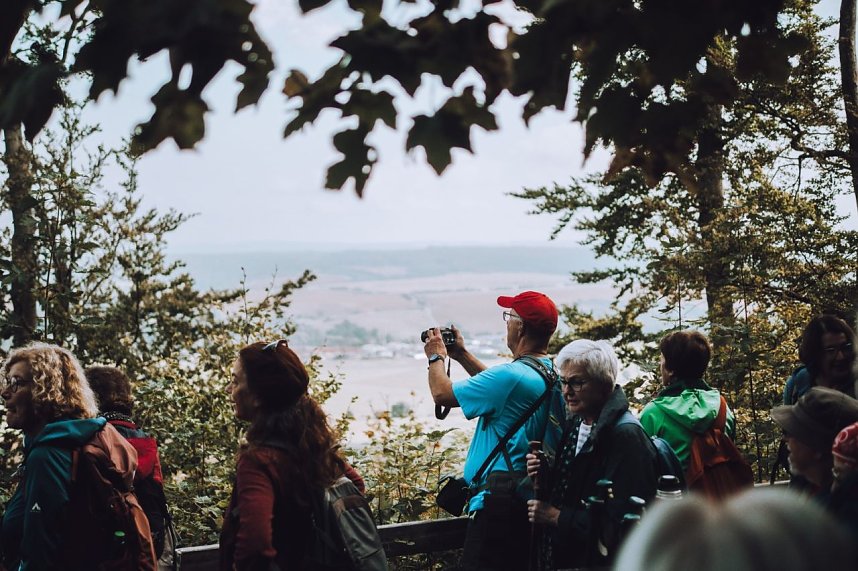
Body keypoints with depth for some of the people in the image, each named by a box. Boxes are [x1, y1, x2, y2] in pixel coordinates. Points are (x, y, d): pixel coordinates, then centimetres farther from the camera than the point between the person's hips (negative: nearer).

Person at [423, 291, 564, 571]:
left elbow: (442, 394, -10)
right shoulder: (552, 375, 9)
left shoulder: (511, 375, -19)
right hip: (534, 493, 9)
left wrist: (436, 357, 10)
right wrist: (462, 354, 31)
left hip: (500, 495, -9)